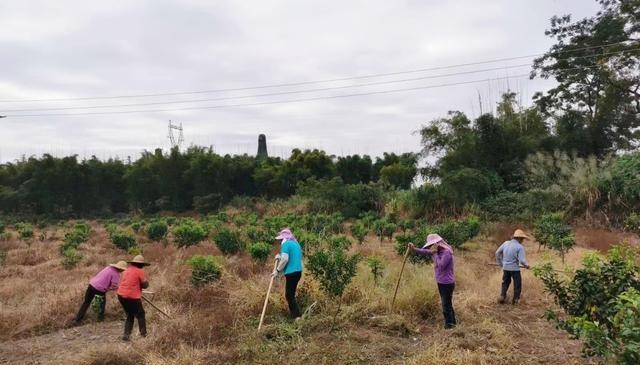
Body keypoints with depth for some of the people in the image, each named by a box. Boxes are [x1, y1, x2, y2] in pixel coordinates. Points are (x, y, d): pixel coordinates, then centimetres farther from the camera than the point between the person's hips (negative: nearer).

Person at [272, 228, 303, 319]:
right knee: (291, 294, 18)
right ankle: (293, 314, 24)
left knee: (289, 295, -4)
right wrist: (280, 257, 16)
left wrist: (277, 270, -11)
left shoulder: (286, 244, -8)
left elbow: (285, 259, -19)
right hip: (298, 271, 9)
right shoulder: (296, 243, 18)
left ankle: (297, 316, -6)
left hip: (291, 272, -9)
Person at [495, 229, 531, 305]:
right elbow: (522, 260, -19)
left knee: (505, 282, 23)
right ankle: (515, 300, 21)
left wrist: (500, 263, 20)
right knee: (517, 284, 15)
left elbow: (497, 253, 7)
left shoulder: (506, 243, 0)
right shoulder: (520, 247, -16)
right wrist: (526, 265, 4)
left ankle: (502, 296, 15)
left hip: (505, 267, 5)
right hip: (515, 268, -5)